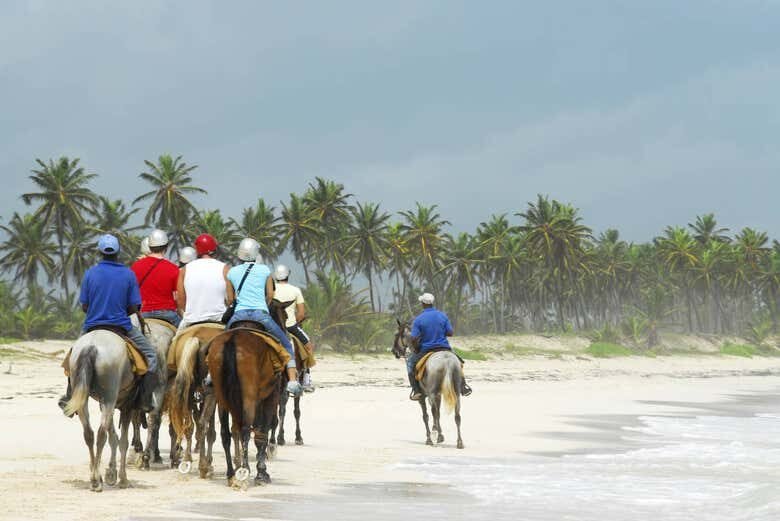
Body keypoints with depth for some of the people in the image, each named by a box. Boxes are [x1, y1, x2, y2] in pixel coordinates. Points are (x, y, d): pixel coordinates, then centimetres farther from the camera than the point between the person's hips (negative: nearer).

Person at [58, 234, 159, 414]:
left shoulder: (90, 273, -2)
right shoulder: (128, 274, -5)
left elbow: (84, 306, 2)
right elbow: (133, 308, -4)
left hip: (92, 327, 2)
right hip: (122, 326, -2)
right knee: (150, 354, 12)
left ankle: (70, 397, 29)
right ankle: (145, 401, 2)